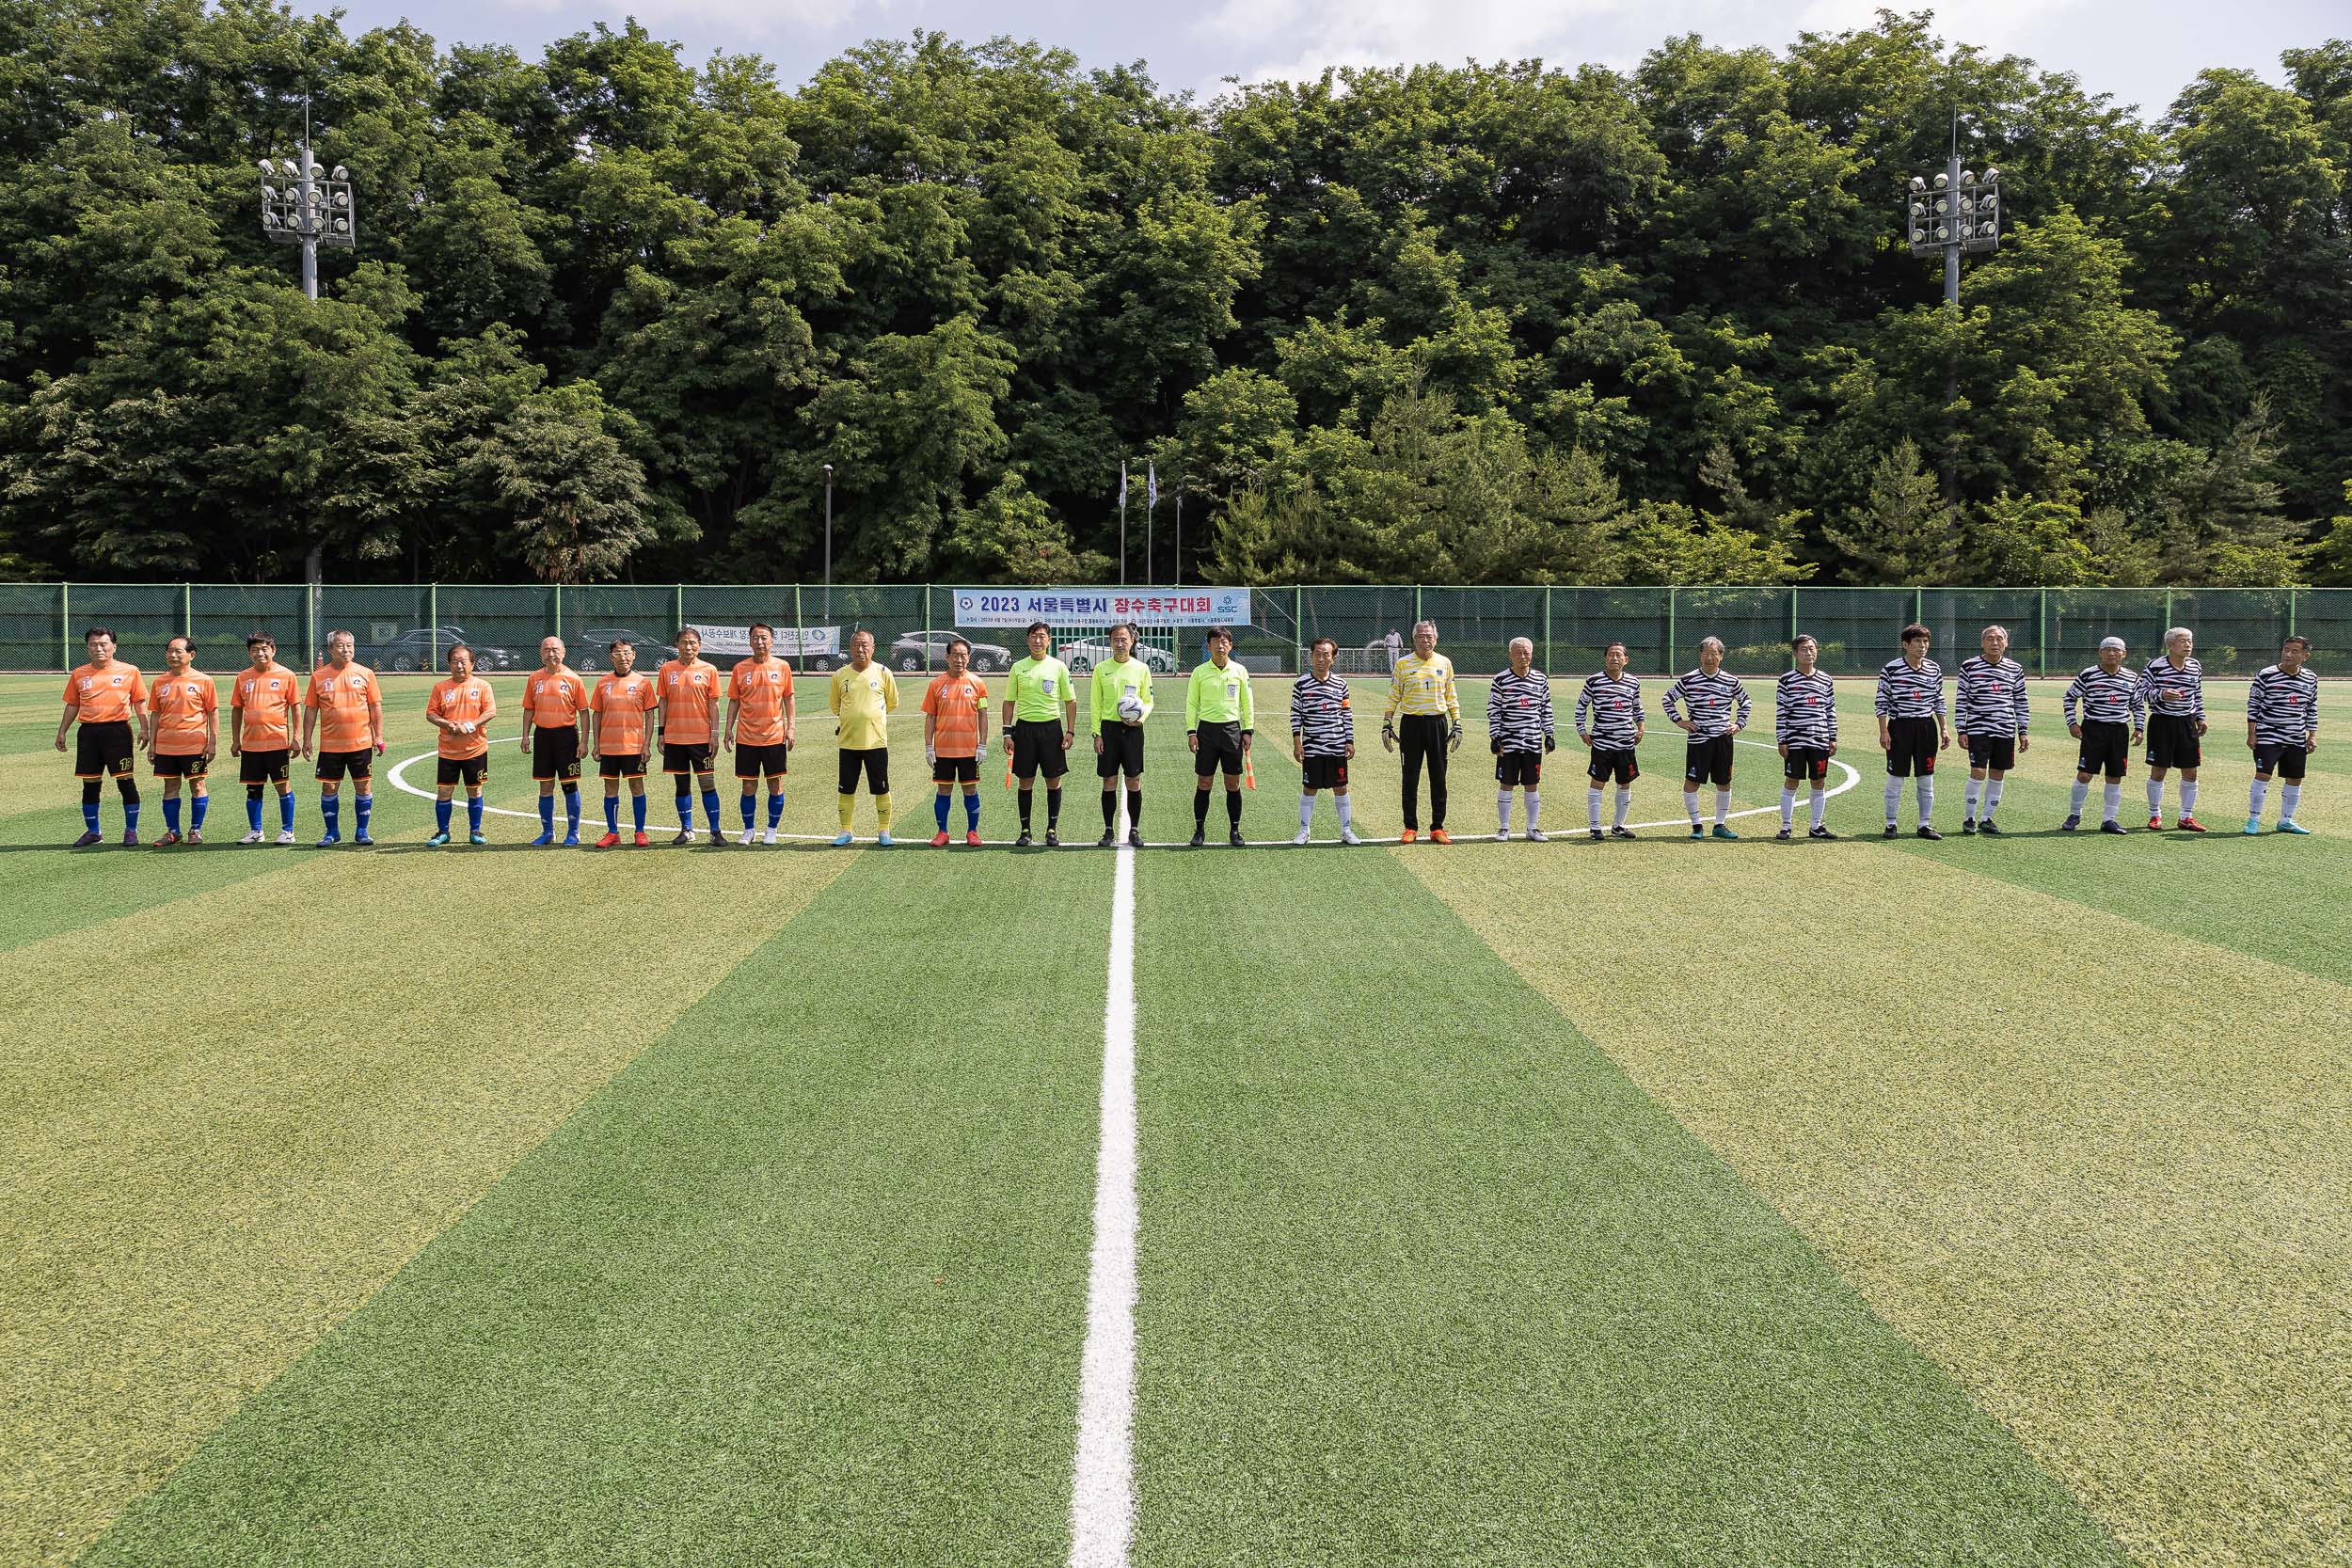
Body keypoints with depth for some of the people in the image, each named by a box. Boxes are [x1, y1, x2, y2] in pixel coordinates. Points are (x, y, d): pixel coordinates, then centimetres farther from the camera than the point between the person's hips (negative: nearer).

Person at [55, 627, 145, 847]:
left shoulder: (130, 671, 1)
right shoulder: (79, 674, 10)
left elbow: (139, 702, 3)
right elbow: (72, 705, 16)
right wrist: (62, 732, 13)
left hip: (118, 730, -3)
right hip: (88, 733, 3)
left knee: (125, 781, -3)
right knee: (90, 784, 8)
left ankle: (131, 830, 8)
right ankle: (92, 831, 20)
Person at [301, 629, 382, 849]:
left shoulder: (365, 673, 2)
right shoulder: (319, 676, 2)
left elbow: (376, 707, 4)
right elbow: (310, 709, 5)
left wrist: (378, 736, -2)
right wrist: (307, 739, 1)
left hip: (361, 743, 0)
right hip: (330, 745, 0)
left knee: (364, 787, 2)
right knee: (329, 788, 4)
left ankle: (362, 831, 13)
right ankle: (332, 832, 17)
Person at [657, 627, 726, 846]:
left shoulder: (709, 670, 0)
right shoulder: (667, 669, 5)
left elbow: (713, 703, 0)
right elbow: (663, 701, 8)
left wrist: (715, 733, -5)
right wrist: (661, 732, 3)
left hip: (701, 736, -2)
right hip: (674, 736, 2)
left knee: (707, 782, -3)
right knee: (682, 783, 9)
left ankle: (715, 831, 2)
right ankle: (686, 830, 17)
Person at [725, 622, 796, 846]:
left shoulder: (782, 667, 1)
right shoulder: (740, 668, 2)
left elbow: (789, 699, 6)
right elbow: (734, 700, 7)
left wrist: (791, 727, -3)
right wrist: (728, 729, 1)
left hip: (775, 737, 0)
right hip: (746, 738, 1)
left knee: (775, 785, 4)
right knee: (749, 786, 4)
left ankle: (772, 830, 16)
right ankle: (748, 830, 17)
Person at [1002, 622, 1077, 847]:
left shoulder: (1058, 667, 2)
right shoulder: (1018, 667, 5)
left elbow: (1070, 701, 5)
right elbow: (1009, 702, 8)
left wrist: (1070, 731, -2)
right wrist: (1007, 733, 1)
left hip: (1051, 727, -1)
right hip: (1024, 727, 1)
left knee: (1053, 780, 2)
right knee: (1026, 781, 3)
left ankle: (1052, 830, 12)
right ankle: (1025, 830, 11)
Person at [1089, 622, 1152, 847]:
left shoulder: (1141, 668, 4)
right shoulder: (1101, 668, 4)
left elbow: (1149, 701, 8)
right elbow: (1095, 704, 5)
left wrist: (1141, 718, -12)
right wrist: (1096, 734, -2)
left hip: (1133, 729, 0)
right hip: (1109, 727, 0)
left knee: (1134, 781, 1)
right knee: (1109, 781, 2)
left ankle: (1134, 830, 10)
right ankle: (1109, 831, 9)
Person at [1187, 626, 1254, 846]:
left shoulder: (1239, 671, 4)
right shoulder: (1199, 672, 1)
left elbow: (1247, 703, 9)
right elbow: (1191, 703, 4)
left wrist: (1248, 731, 3)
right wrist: (1191, 732, -4)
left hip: (1232, 729, 1)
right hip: (1207, 729, -1)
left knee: (1233, 783, 3)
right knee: (1203, 783, 1)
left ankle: (1234, 830, 11)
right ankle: (1199, 830, 10)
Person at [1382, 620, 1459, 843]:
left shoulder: (1445, 663, 7)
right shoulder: (1403, 663, 1)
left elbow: (1451, 697, 12)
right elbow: (1393, 697, 4)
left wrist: (1457, 724, 6)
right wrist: (1387, 724, -2)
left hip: (1438, 724, 2)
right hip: (1412, 724, -1)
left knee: (1439, 778, 4)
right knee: (1411, 778, 2)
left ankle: (1437, 827, 11)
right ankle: (1411, 827, 10)